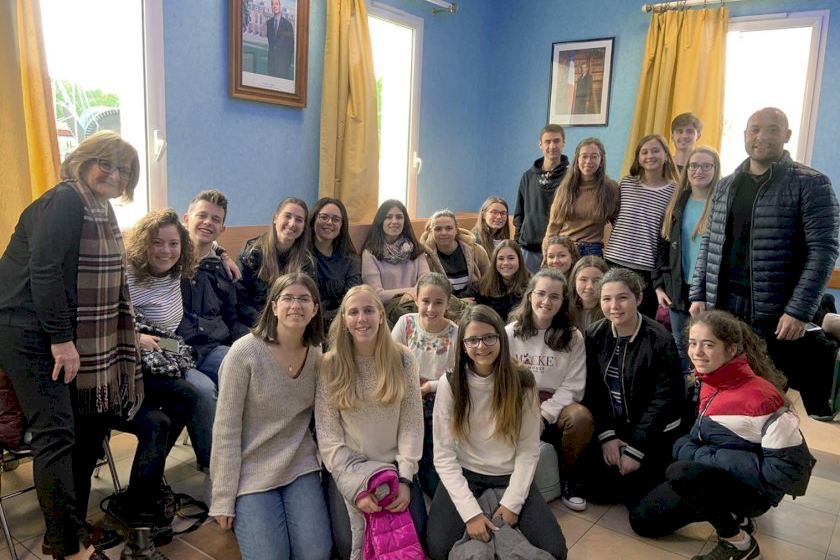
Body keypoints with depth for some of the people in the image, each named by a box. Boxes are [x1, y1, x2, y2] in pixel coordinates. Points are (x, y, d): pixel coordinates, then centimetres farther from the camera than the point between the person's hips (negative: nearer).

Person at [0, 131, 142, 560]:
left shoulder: (102, 211, 13)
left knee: (89, 427, 8)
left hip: (62, 333, 9)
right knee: (57, 433, -11)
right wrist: (61, 339, -22)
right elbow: (43, 270, -22)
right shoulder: (65, 201, -14)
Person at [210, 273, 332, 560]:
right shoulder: (244, 352, -16)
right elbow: (226, 429, -13)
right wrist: (224, 498, -12)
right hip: (252, 472, -3)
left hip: (301, 467, 4)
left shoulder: (317, 355, -1)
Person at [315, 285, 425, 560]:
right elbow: (327, 434, -10)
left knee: (414, 533, -14)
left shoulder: (403, 359, -5)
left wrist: (405, 478, -12)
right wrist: (357, 487, -16)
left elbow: (412, 425, -4)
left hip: (394, 465, 1)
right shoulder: (330, 365, -9)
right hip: (347, 469, -1)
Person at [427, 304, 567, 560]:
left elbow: (529, 449, -5)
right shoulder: (450, 384, -11)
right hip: (464, 474, -1)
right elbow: (443, 454, -12)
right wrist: (471, 511, -20)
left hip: (510, 476, 1)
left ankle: (501, 522, 13)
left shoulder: (522, 381, -8)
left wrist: (512, 502, -15)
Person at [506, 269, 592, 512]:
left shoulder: (573, 337, 3)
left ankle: (568, 474, -3)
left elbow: (572, 387, -4)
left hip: (556, 404, 1)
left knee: (582, 418, -32)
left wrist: (543, 415, -17)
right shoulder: (510, 332, 3)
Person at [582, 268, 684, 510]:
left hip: (653, 430, -3)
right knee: (595, 489, -2)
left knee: (637, 496, -9)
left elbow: (665, 397, -16)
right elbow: (591, 391, -4)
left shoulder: (659, 340, -17)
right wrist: (606, 435, -13)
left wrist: (635, 449, -16)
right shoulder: (594, 335, -6)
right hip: (612, 426, 4)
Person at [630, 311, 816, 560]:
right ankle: (732, 515, 16)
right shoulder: (710, 384, -2)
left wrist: (702, 456, -25)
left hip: (753, 488, -7)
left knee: (683, 473, -34)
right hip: (712, 476, 8)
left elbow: (790, 467, -25)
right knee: (643, 521, 5)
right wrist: (686, 448, -12)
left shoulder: (759, 397, -26)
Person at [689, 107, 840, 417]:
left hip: (779, 316, -5)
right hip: (723, 310, 5)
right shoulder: (726, 186, 13)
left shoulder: (811, 184, -4)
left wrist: (799, 311, -18)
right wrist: (698, 295, 6)